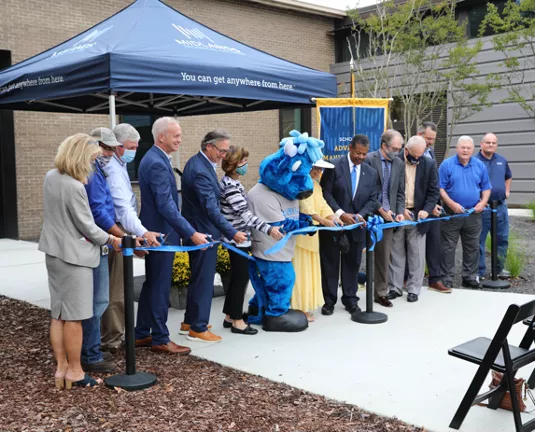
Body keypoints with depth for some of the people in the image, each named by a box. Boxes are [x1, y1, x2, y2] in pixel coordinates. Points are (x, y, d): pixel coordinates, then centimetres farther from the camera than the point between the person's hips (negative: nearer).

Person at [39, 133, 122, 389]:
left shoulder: (51, 177, 3)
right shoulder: (74, 187, -23)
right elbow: (87, 226, -16)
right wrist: (110, 240, 0)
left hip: (54, 252, 9)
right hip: (73, 256, -9)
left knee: (58, 314, 13)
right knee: (73, 316, 2)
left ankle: (61, 367, 21)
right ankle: (74, 371, 13)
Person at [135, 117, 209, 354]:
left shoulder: (154, 158, 11)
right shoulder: (157, 163, -21)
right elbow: (166, 205, -28)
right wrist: (191, 234, -29)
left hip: (156, 232, 10)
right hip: (161, 233, -10)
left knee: (152, 284, 17)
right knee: (160, 287, 0)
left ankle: (142, 334, 26)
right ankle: (160, 339, 12)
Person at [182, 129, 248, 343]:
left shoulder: (198, 163, 9)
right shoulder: (200, 170, -24)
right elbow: (211, 208, -29)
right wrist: (232, 233, -30)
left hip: (197, 230, 11)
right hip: (203, 232, -11)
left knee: (198, 278, 19)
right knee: (204, 280, 0)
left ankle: (190, 321, 31)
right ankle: (198, 329, 11)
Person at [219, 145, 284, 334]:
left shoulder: (233, 182, 10)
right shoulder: (230, 186, -20)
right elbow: (244, 214, -27)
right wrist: (268, 229, -31)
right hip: (238, 239, -10)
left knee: (237, 278, 15)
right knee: (241, 278, -2)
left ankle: (230, 317, 24)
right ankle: (237, 321, 8)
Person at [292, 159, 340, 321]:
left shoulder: (316, 185, 14)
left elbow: (322, 205, 6)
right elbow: (305, 208, -22)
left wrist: (333, 217, -9)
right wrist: (324, 221, -24)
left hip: (311, 234, 9)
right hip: (298, 233, -9)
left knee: (310, 269, 12)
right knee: (299, 270, -5)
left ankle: (305, 306, 21)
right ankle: (298, 308, 3)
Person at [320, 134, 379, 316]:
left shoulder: (371, 173, 6)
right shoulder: (334, 166, -7)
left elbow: (372, 199, 4)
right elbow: (325, 193, -10)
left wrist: (360, 215, -14)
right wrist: (340, 213, -18)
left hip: (356, 226, 3)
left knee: (352, 264, 10)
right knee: (330, 263, 5)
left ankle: (350, 299, 21)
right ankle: (329, 300, 15)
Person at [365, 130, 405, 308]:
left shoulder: (399, 164, 8)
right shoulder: (369, 160, -8)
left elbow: (400, 192, 10)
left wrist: (400, 212, -4)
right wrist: (381, 210, -13)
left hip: (388, 216, 4)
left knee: (384, 255, 8)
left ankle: (381, 292, 16)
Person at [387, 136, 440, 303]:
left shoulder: (429, 164, 0)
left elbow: (434, 191, 2)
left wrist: (427, 209, -14)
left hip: (418, 215, 1)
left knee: (416, 255, 4)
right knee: (396, 253, 8)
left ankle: (414, 289, 14)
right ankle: (395, 288, 17)